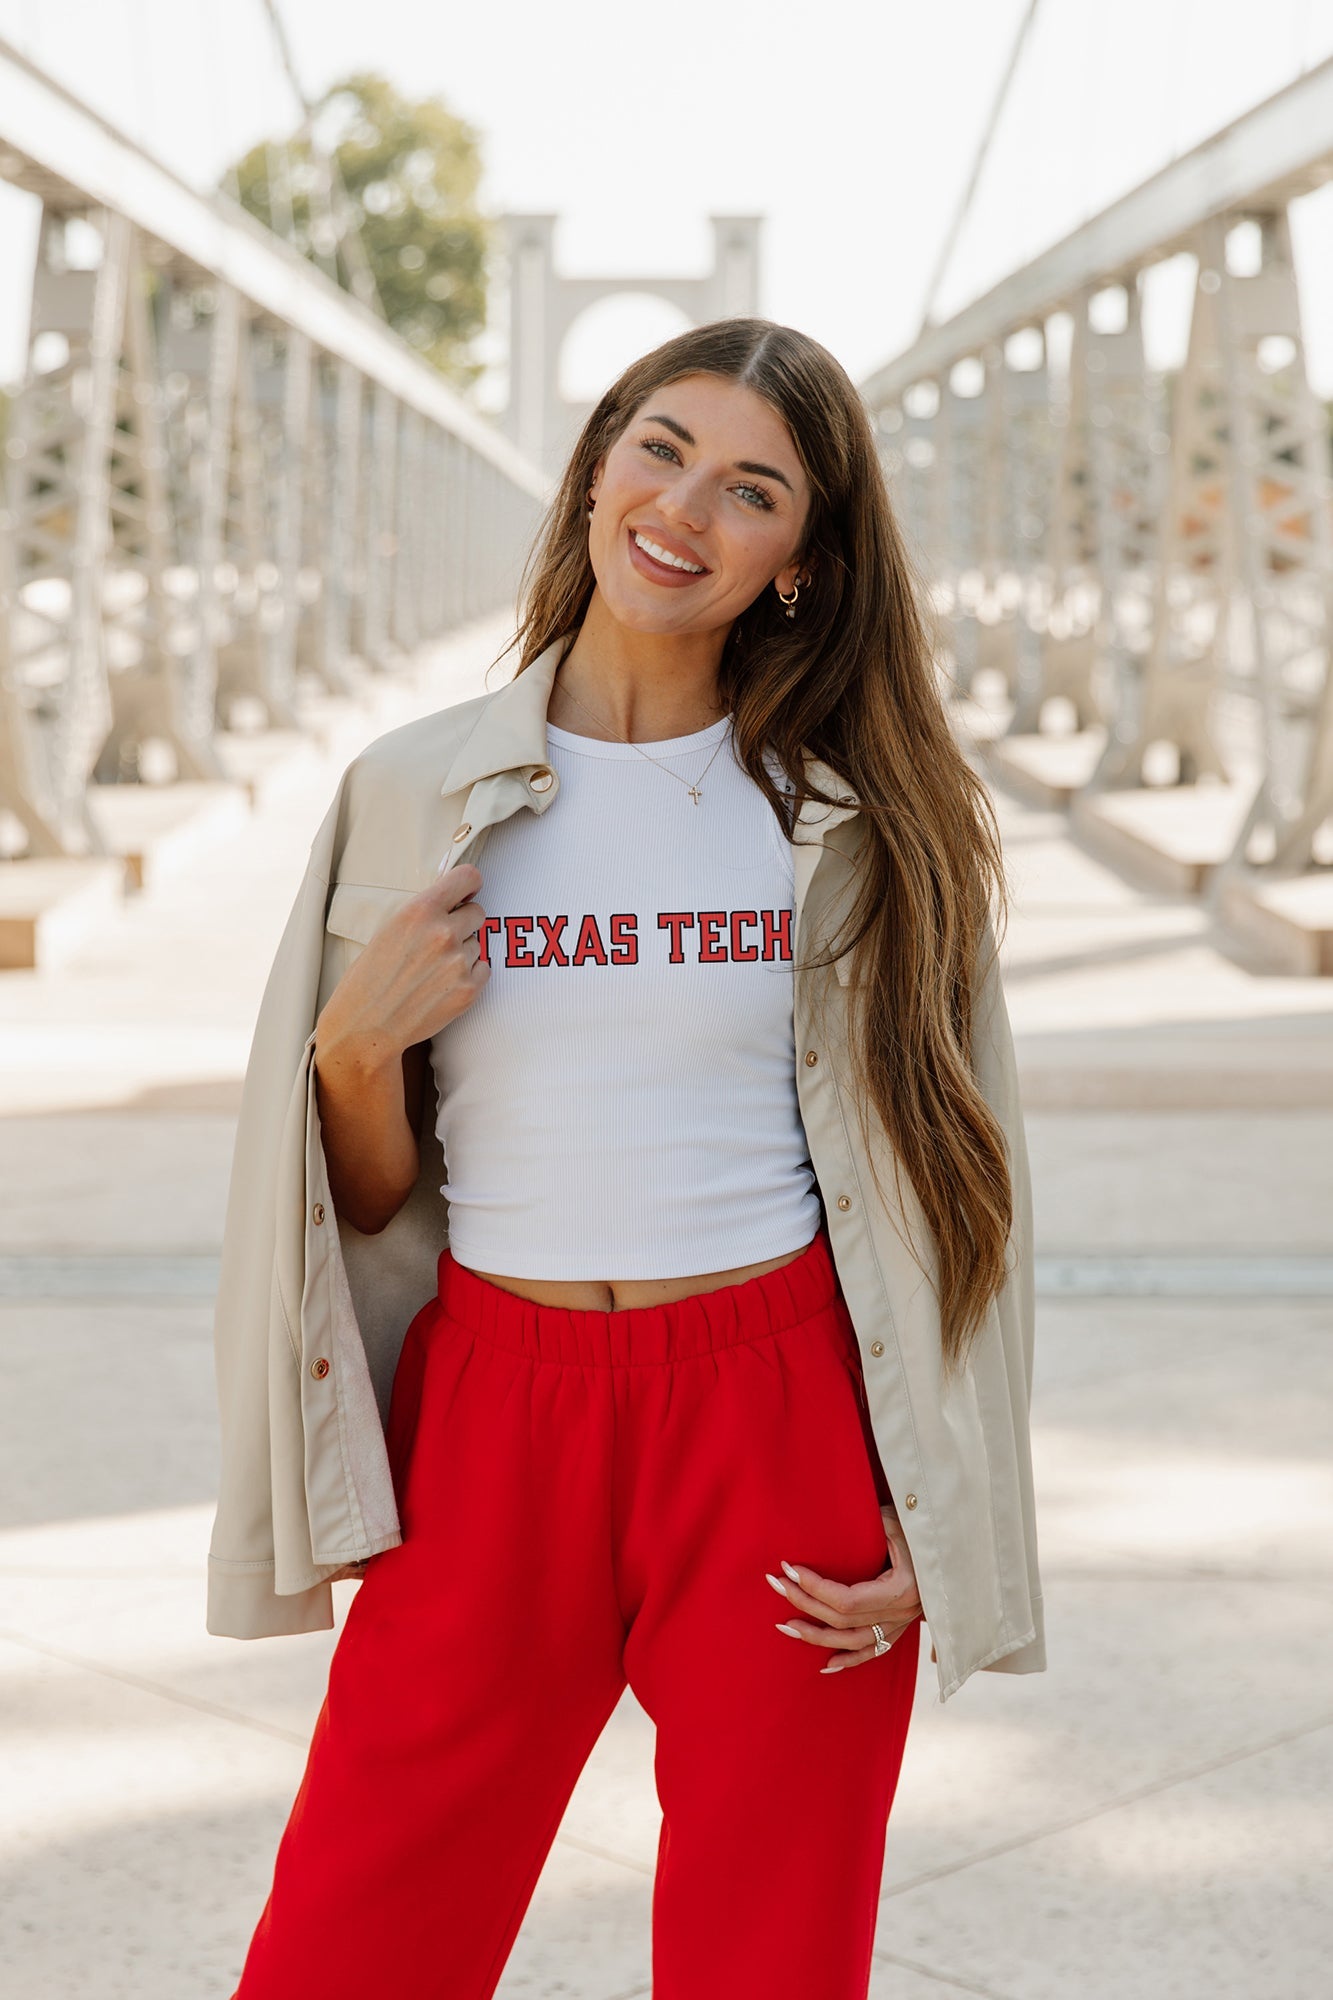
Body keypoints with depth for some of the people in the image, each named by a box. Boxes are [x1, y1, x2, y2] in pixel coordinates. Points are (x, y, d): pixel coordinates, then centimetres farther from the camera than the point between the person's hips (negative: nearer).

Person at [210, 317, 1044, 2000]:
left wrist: (931, 1517, 0)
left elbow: (936, 1179, 6)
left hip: (777, 1421, 0)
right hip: (493, 1416, 1)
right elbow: (366, 1196, 9)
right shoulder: (414, 790, 4)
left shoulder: (853, 821, 3)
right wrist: (356, 1045, -10)